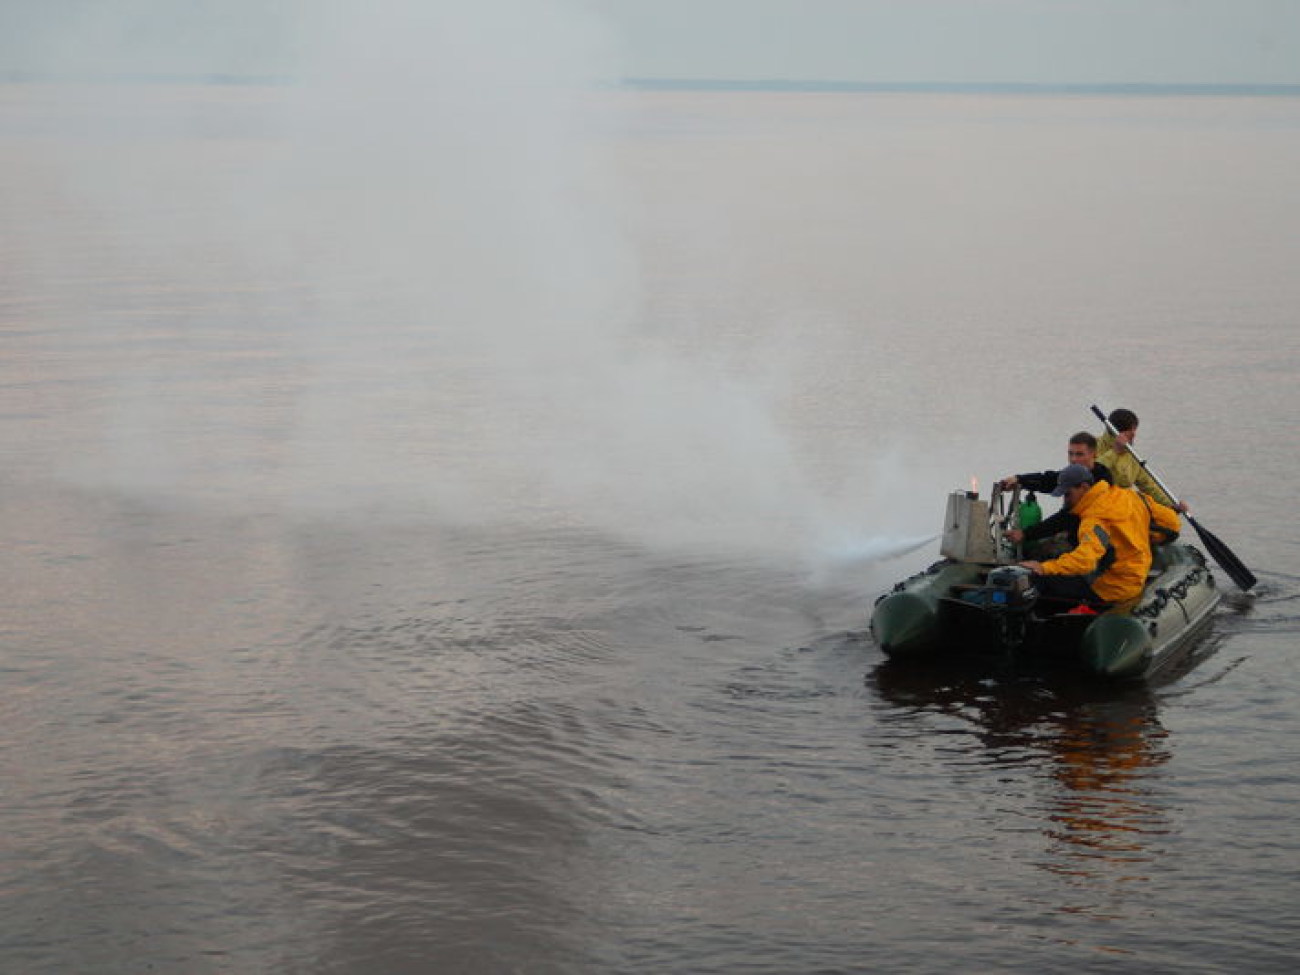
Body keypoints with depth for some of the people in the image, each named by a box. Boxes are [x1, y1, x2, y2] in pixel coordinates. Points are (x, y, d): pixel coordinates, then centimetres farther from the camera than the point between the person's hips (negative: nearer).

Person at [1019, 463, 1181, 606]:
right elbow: (1171, 521, 9)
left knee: (1046, 581, -15)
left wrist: (1045, 568, -43)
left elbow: (1085, 559, -40)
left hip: (1114, 590, -10)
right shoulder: (1128, 496, 2)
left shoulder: (1097, 519, -23)